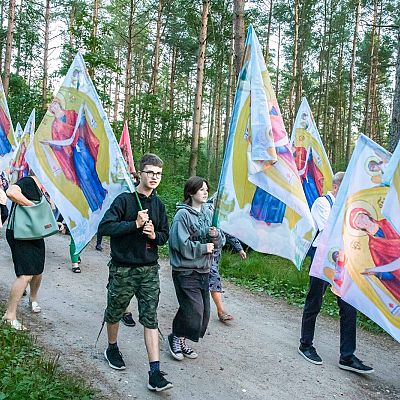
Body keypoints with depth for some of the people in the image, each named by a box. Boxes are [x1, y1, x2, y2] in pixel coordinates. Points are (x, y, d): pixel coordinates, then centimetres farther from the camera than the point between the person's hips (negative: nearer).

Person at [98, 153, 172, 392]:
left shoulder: (158, 204, 6)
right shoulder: (125, 199, -10)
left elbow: (165, 236, 12)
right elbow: (104, 227, -19)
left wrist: (155, 235, -10)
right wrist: (135, 224, -23)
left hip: (149, 270, 3)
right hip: (123, 269, -3)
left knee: (151, 318, 0)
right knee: (115, 312, 16)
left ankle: (155, 372, 3)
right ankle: (112, 349, 44)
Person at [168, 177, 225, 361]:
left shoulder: (208, 212, 6)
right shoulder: (183, 215, -13)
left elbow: (220, 242, 9)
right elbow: (182, 245, -20)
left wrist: (216, 235, -12)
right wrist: (204, 247, -13)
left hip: (204, 270, 7)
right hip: (186, 272, -7)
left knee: (203, 312, 12)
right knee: (193, 311, -8)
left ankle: (181, 341, 30)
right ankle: (176, 338, 19)